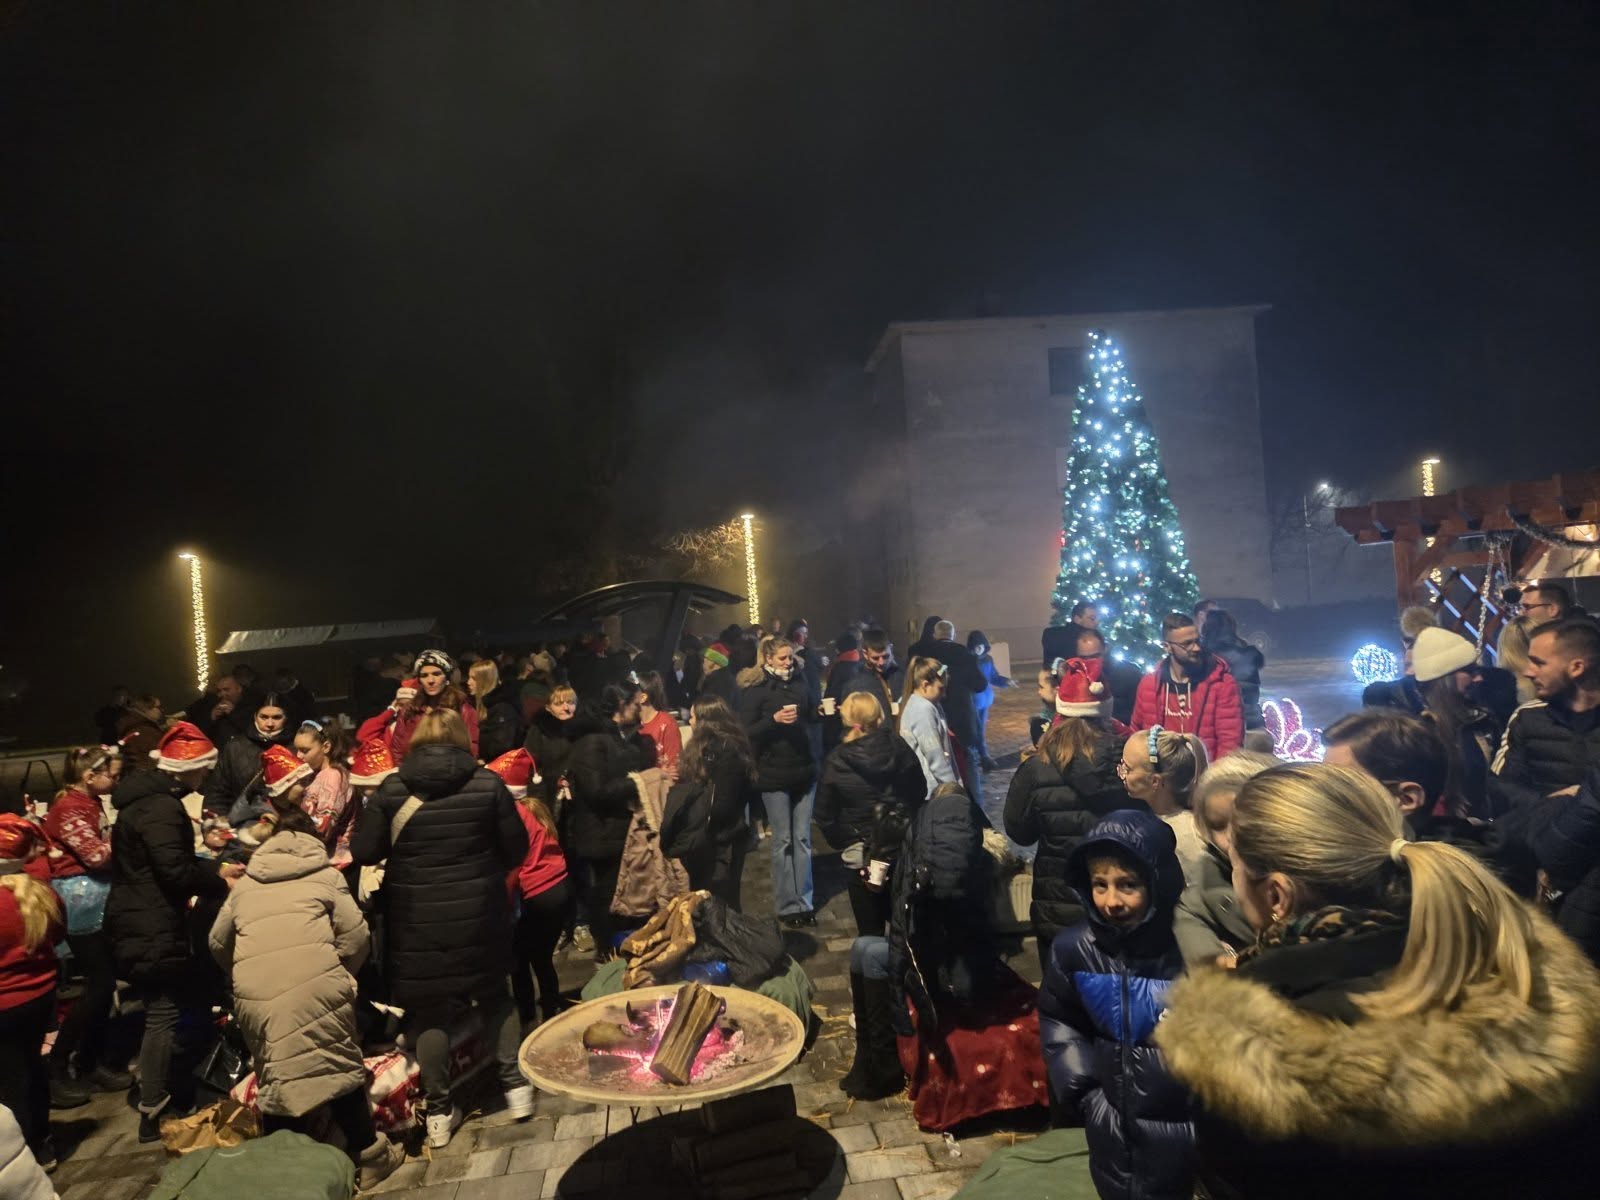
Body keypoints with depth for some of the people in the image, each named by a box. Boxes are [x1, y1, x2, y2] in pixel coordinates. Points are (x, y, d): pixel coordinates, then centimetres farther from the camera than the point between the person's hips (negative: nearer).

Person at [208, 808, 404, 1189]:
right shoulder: (325, 875, 13)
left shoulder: (245, 883, 23)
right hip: (314, 983, -3)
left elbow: (218, 943, 30)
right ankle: (369, 1158, 16)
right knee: (341, 1067, 9)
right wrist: (340, 974, 20)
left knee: (275, 1080, 16)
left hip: (256, 993, 3)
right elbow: (355, 935, 4)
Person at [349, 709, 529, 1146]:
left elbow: (363, 851, -4)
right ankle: (515, 1085, 22)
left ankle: (438, 1111, 21)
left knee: (429, 1011, 13)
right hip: (478, 915, 0)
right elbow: (516, 849, -3)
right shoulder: (487, 783, -8)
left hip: (417, 920, 0)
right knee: (495, 995, 20)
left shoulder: (392, 788, -7)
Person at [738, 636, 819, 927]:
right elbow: (746, 732, -13)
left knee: (802, 839, 9)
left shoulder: (799, 684, 8)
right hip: (774, 774, -4)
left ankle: (805, 903, 17)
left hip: (804, 771, 4)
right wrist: (774, 719, -24)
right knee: (783, 840, 4)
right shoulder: (754, 690, -6)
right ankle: (788, 905, 13)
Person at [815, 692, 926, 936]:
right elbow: (920, 795, 5)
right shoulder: (901, 750, -5)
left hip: (860, 857, -3)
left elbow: (825, 816, -8)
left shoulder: (836, 763, -12)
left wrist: (845, 843, 5)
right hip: (904, 852, 3)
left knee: (871, 932, 9)